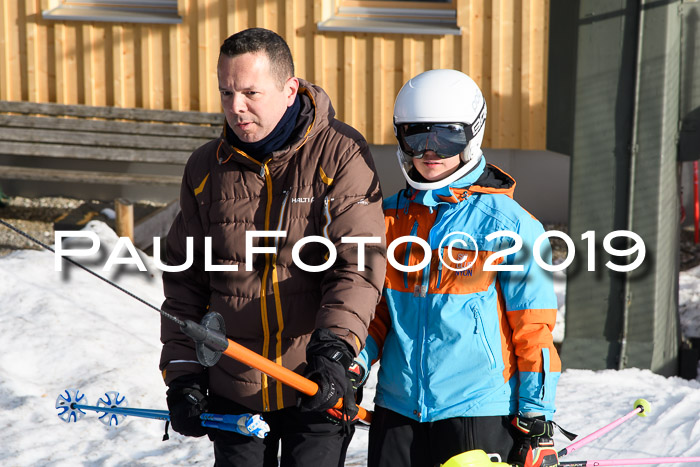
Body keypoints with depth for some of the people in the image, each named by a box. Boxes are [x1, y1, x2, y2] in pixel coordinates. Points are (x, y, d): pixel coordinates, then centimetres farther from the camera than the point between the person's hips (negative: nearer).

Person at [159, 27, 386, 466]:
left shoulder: (342, 155, -8)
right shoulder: (206, 168, 5)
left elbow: (357, 265, -14)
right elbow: (185, 279, 10)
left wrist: (334, 349, -28)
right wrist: (182, 373, 3)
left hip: (318, 387, -3)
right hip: (231, 388, 4)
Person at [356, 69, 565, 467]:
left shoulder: (508, 224, -5)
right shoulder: (391, 217, 9)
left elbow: (533, 327, -3)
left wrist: (537, 420, -4)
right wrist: (353, 364, -1)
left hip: (480, 414, -4)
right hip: (396, 406, 4)